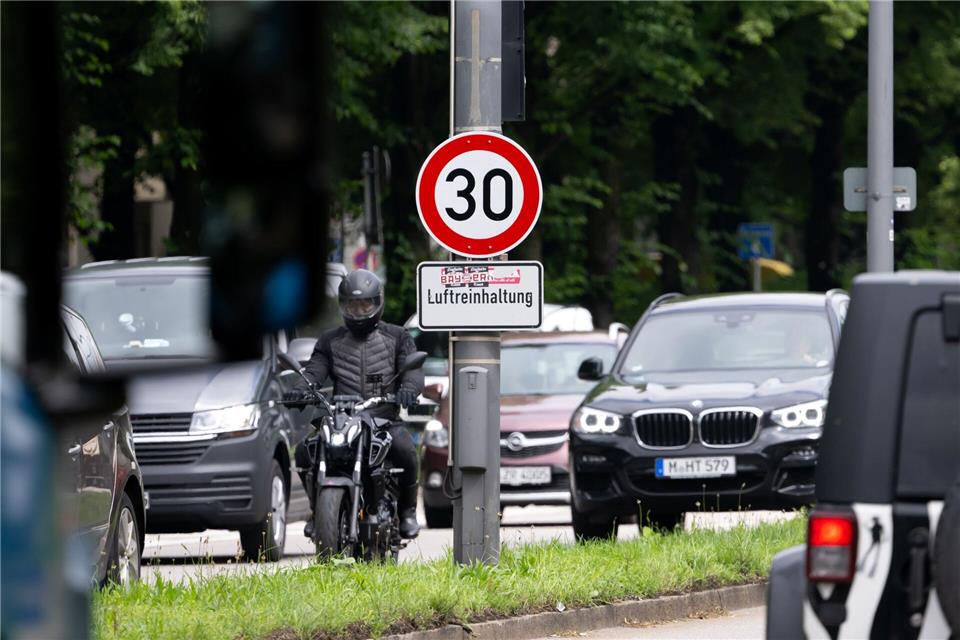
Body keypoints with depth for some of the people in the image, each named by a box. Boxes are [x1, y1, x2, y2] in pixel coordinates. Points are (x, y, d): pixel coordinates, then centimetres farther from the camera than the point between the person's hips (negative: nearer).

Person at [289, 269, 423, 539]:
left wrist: (409, 387, -27)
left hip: (385, 420, -2)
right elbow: (315, 369, 1)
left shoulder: (397, 337, 12)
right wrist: (302, 387, -23)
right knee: (304, 451, -23)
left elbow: (413, 368, -2)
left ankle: (407, 509, -11)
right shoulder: (330, 341, 15)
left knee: (404, 449, -34)